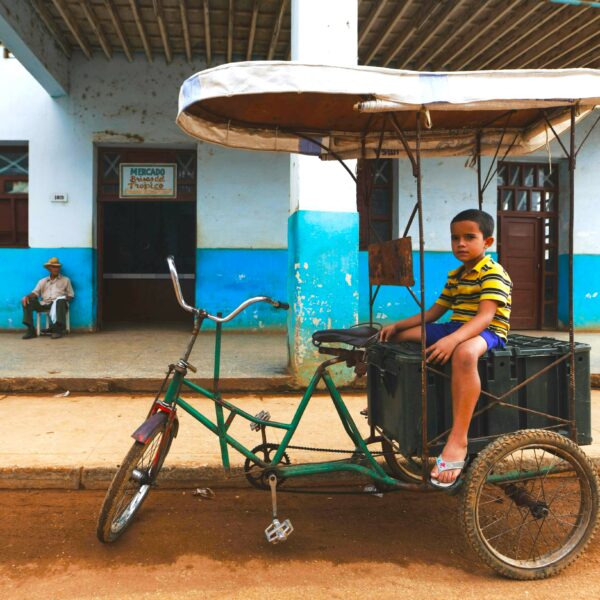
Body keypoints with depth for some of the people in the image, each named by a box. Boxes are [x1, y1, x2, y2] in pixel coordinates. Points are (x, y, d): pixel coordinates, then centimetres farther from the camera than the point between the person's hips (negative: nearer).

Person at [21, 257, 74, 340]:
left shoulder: (65, 280, 18)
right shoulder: (42, 281, 23)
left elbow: (71, 295, 14)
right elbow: (35, 293, 12)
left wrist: (66, 298, -9)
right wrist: (27, 296, -10)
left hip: (59, 304, -3)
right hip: (44, 304, 3)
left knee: (60, 300, -38)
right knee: (27, 302, -19)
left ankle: (58, 329, -40)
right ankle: (30, 329, -23)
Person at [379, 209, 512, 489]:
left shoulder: (493, 273, -12)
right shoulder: (455, 276, 15)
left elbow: (486, 316, -27)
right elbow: (433, 313, 18)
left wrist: (452, 339, -43)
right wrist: (397, 325, 7)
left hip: (487, 332, -9)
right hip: (455, 328, 9)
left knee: (464, 352, -45)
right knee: (398, 337, 5)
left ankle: (457, 440, -44)